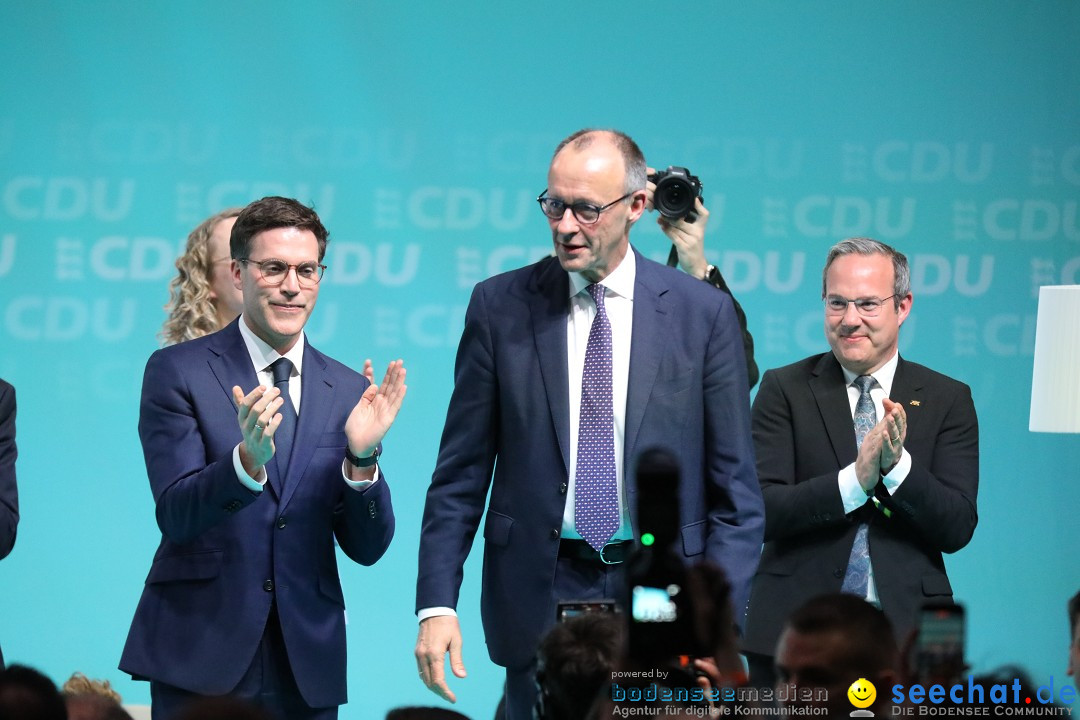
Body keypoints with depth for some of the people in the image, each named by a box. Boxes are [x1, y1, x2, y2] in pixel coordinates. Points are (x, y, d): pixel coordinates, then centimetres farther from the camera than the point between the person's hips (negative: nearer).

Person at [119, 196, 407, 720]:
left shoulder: (348, 393, 9)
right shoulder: (178, 372, -1)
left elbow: (368, 548, 5)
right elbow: (176, 515, -10)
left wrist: (362, 457, -12)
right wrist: (247, 460, -28)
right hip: (202, 656, -3)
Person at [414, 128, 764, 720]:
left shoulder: (702, 313, 1)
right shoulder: (500, 306, 3)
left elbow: (735, 491, 2)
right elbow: (459, 476, 4)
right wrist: (436, 604, -5)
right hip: (541, 598, 0)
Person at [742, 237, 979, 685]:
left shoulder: (948, 400, 6)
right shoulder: (784, 390, 4)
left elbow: (958, 529, -3)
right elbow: (762, 512, -8)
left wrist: (896, 465, -18)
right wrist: (855, 479, -20)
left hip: (906, 635, 1)